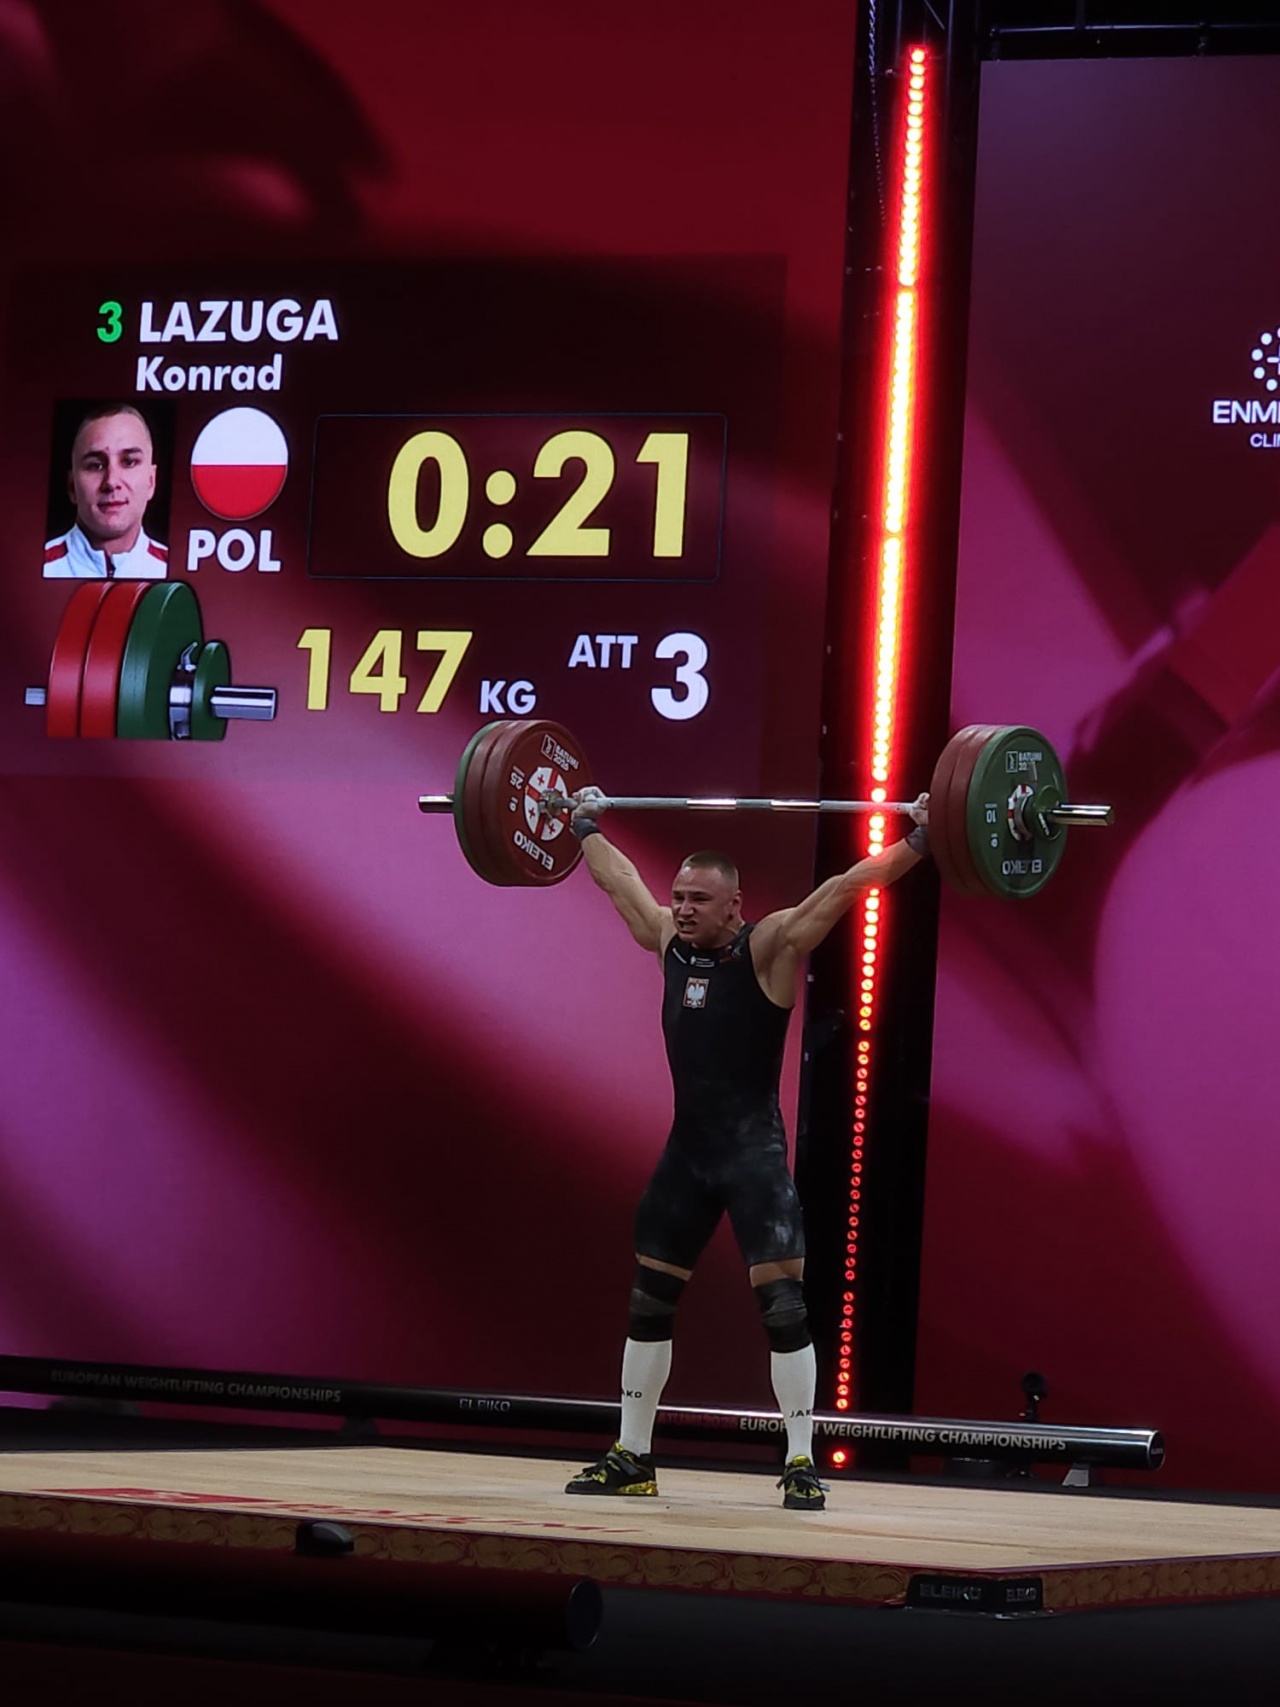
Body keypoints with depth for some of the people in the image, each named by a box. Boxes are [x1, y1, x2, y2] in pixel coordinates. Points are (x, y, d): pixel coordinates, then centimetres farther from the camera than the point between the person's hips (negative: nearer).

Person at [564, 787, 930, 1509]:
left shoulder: (768, 949, -8)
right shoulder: (671, 942, 7)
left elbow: (844, 889, -16)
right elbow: (620, 878, 23)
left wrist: (918, 842, -22)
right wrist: (586, 827, 34)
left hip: (753, 1150, -7)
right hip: (686, 1150, 7)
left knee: (781, 1299, -11)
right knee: (648, 1300, 10)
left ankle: (802, 1464, -7)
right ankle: (631, 1457, 20)